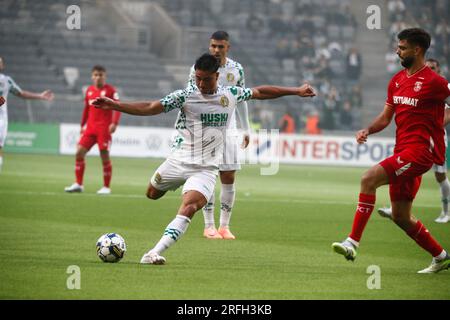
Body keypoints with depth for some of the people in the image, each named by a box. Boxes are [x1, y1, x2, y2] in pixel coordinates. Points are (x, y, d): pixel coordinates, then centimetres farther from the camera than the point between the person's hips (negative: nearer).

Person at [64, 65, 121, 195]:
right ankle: (78, 184, 6)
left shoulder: (110, 90, -5)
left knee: (104, 156, -4)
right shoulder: (89, 90, 12)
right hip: (90, 128, 5)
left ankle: (106, 187, 6)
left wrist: (114, 123, -24)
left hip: (104, 128, -5)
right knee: (79, 152, -2)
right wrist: (82, 125, 20)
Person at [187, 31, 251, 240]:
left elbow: (241, 99, 15)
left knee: (229, 178, 0)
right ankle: (209, 226, 2)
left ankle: (224, 226, 7)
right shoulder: (199, 68, -3)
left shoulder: (236, 69, 5)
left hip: (228, 128, 3)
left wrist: (246, 130, 14)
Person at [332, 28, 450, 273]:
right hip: (403, 150, 9)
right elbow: (386, 117, 17)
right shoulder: (397, 80, 13)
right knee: (400, 216, 12)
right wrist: (367, 130, 1)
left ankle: (353, 242, -24)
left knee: (369, 179, -24)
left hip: (420, 150, -9)